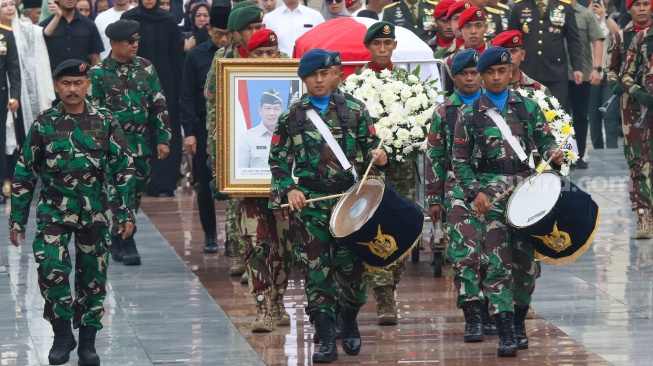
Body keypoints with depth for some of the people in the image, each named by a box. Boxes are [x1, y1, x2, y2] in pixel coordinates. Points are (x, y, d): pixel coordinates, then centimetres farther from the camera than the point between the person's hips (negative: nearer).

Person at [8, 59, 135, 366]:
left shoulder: (105, 123, 1)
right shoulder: (44, 125, -1)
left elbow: (124, 169, 3)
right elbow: (24, 175, 5)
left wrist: (127, 213, -3)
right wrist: (17, 220, 4)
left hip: (94, 213, 1)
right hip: (54, 211, -1)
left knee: (93, 276, 5)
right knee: (51, 269, -18)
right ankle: (62, 335, 0)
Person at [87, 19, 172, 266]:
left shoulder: (146, 68, 6)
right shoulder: (98, 73, -4)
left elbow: (159, 106, 8)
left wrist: (162, 139, 3)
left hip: (142, 143, 4)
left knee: (137, 192, 10)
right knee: (121, 193, -11)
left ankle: (117, 241, 25)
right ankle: (126, 246, -8)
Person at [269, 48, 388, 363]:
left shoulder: (354, 111, 5)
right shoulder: (291, 117, 5)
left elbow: (370, 146, 10)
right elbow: (279, 160, 7)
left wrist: (378, 157, -13)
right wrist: (289, 189, -8)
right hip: (310, 201, 0)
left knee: (350, 265, 5)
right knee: (316, 269, -4)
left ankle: (350, 325, 28)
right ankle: (326, 340, -4)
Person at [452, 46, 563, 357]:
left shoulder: (529, 107, 11)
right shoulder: (470, 115, 6)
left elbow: (545, 141, 11)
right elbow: (460, 161, 5)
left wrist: (553, 154, -12)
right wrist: (474, 192, -8)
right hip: (491, 196, -2)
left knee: (526, 262, 8)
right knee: (497, 264, -11)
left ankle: (518, 322, 25)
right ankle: (506, 333, -14)